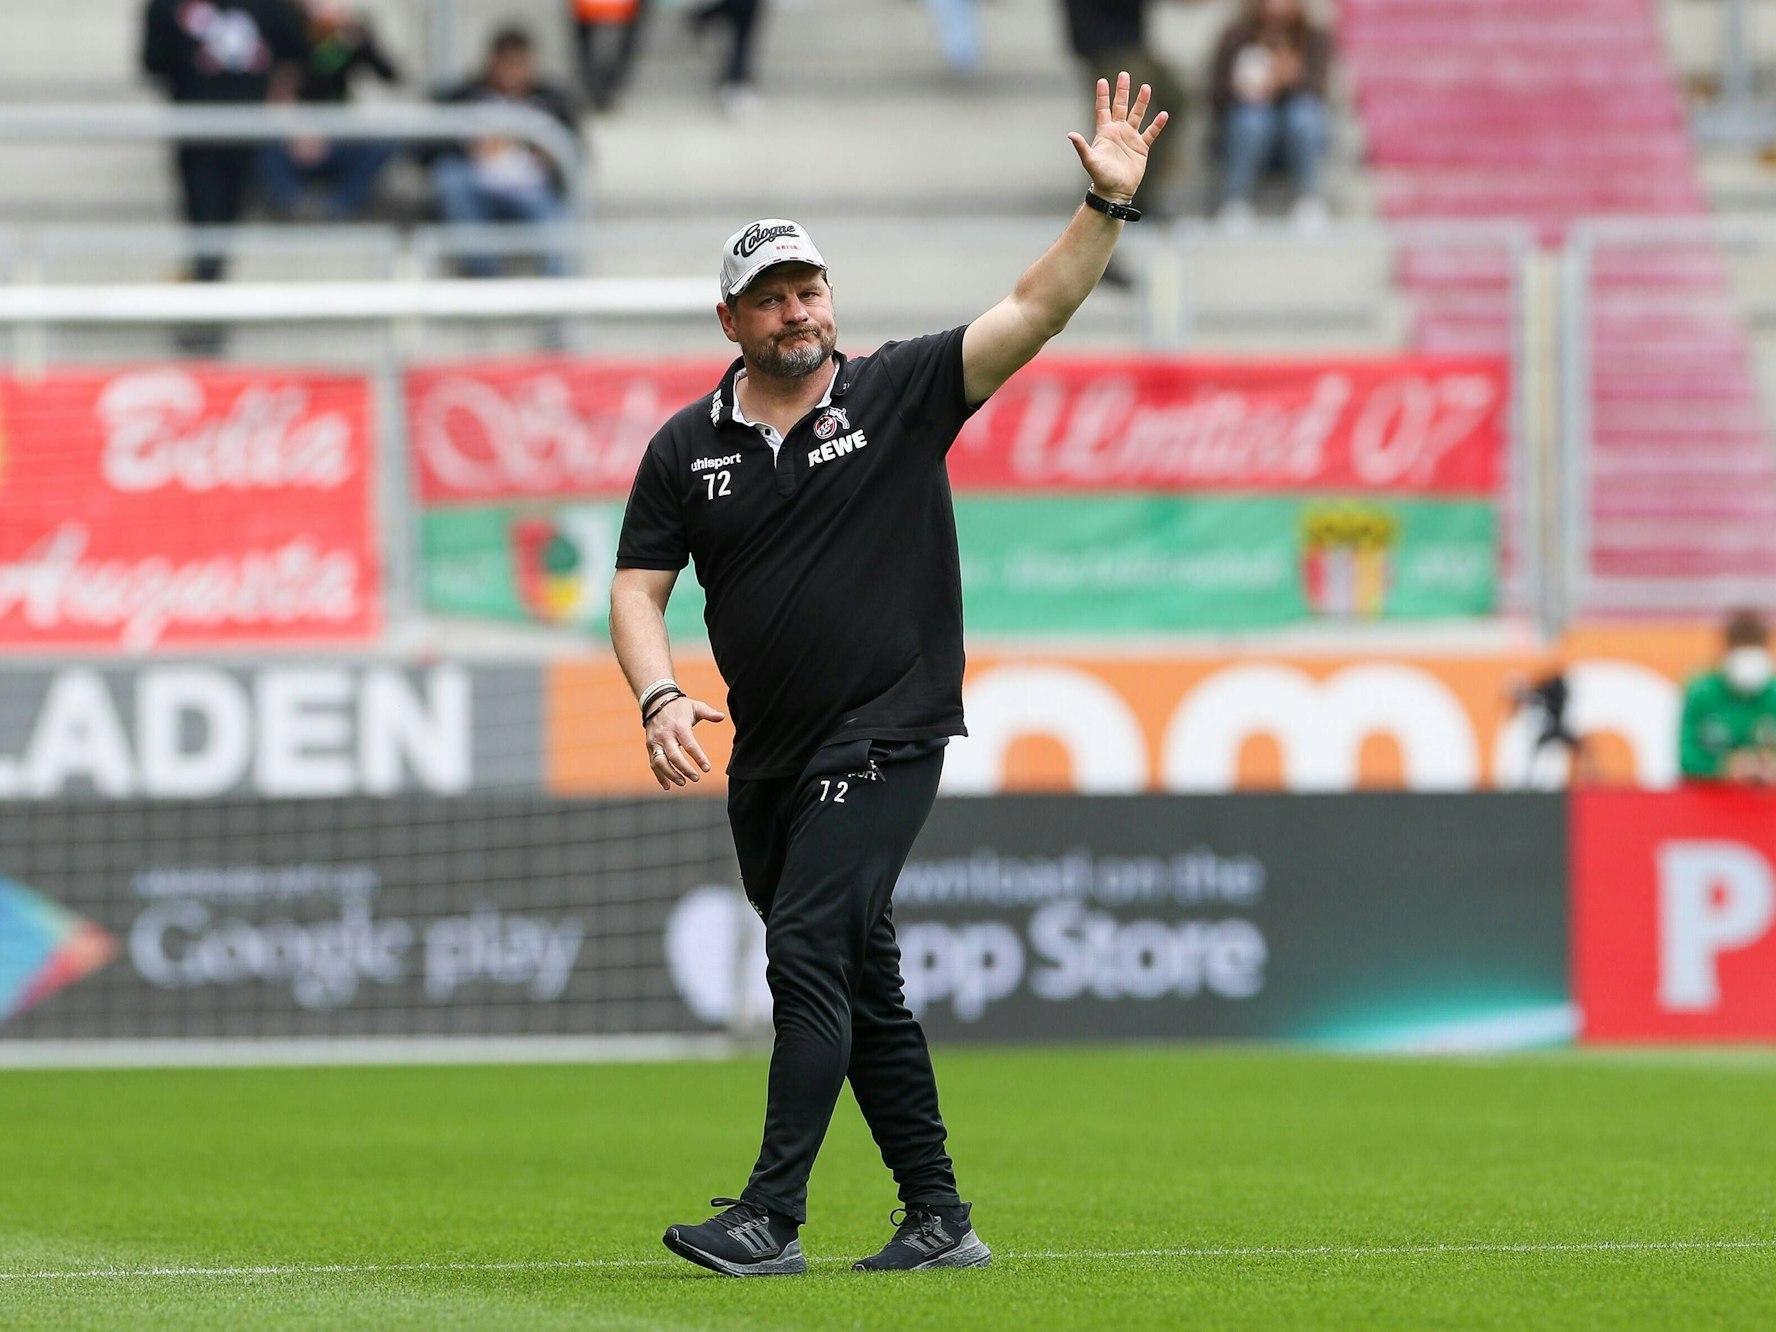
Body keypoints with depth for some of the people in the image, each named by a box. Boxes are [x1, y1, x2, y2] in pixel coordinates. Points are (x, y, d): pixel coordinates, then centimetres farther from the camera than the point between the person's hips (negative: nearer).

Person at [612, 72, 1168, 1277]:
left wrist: (1109, 204, -22)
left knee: (808, 952, -17)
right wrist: (660, 697, -13)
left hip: (885, 739, -5)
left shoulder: (899, 395, -2)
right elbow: (639, 589, 6)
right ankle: (940, 1220, 19)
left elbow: (1033, 315, -9)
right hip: (767, 760, 5)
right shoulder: (688, 448, 6)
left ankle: (772, 1218, -19)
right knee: (860, 983, 11)